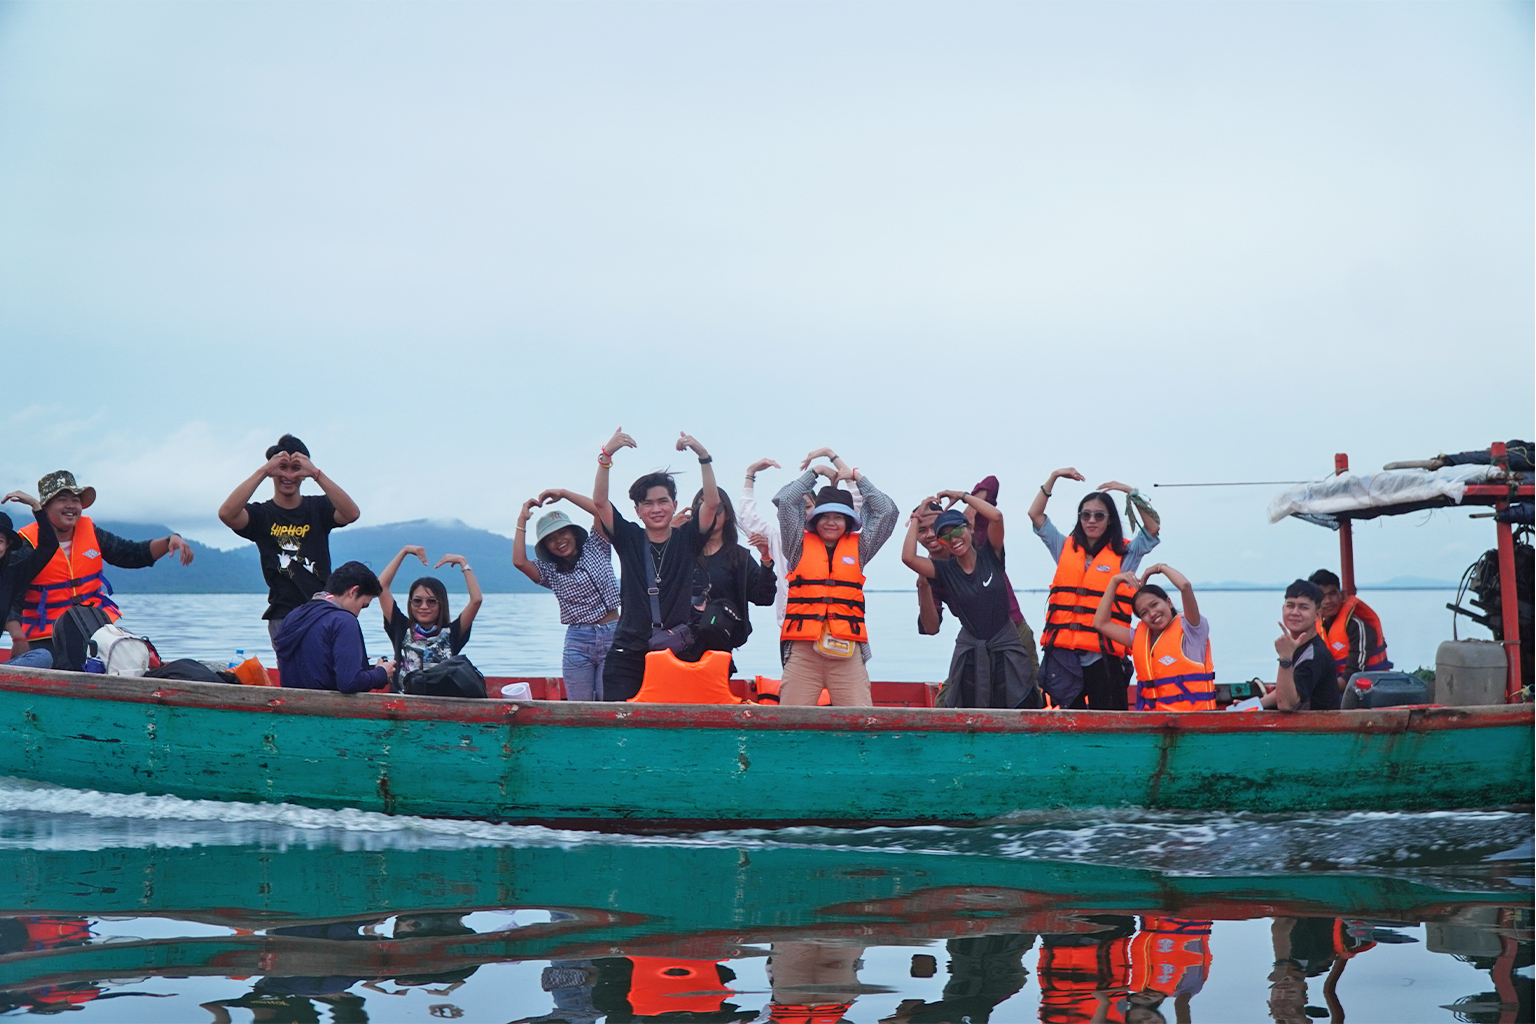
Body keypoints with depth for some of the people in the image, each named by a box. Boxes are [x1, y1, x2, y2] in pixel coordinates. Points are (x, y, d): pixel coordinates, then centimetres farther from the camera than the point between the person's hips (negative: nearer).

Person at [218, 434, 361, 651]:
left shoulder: (317, 507, 8)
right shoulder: (262, 514, 4)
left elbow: (352, 514, -13)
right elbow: (227, 514, -17)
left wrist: (317, 474, -21)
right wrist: (263, 471, -18)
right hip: (284, 615, -2)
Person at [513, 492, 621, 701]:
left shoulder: (595, 548, 9)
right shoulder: (549, 571, 11)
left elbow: (601, 510, -4)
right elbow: (519, 561, -6)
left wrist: (563, 493, -2)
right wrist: (522, 520, 0)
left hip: (611, 635, -2)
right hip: (578, 640, 2)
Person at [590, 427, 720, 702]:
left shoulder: (687, 540, 8)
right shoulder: (629, 539, 8)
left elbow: (712, 502, -5)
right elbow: (599, 501, -3)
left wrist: (703, 456, -16)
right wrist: (606, 455, -15)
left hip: (677, 651, 0)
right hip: (629, 652, 1)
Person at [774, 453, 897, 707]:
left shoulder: (857, 548, 15)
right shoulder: (801, 546, 12)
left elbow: (887, 511, 15)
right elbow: (784, 501, 7)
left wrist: (858, 477, 18)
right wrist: (814, 473, 16)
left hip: (847, 649, 1)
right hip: (802, 648, -1)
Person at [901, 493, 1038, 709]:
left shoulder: (990, 556, -2)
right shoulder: (945, 570, 0)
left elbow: (996, 516, -17)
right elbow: (908, 557, -16)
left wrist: (963, 496, -8)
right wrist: (916, 517, -6)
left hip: (1006, 651, -1)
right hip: (969, 654, 1)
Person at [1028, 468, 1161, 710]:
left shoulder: (1125, 553, 7)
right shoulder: (1065, 548, 15)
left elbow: (1153, 526, -4)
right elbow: (1035, 514, 14)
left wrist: (1131, 491, -8)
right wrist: (1054, 477, 8)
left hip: (1103, 656, -3)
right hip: (1063, 652, 3)